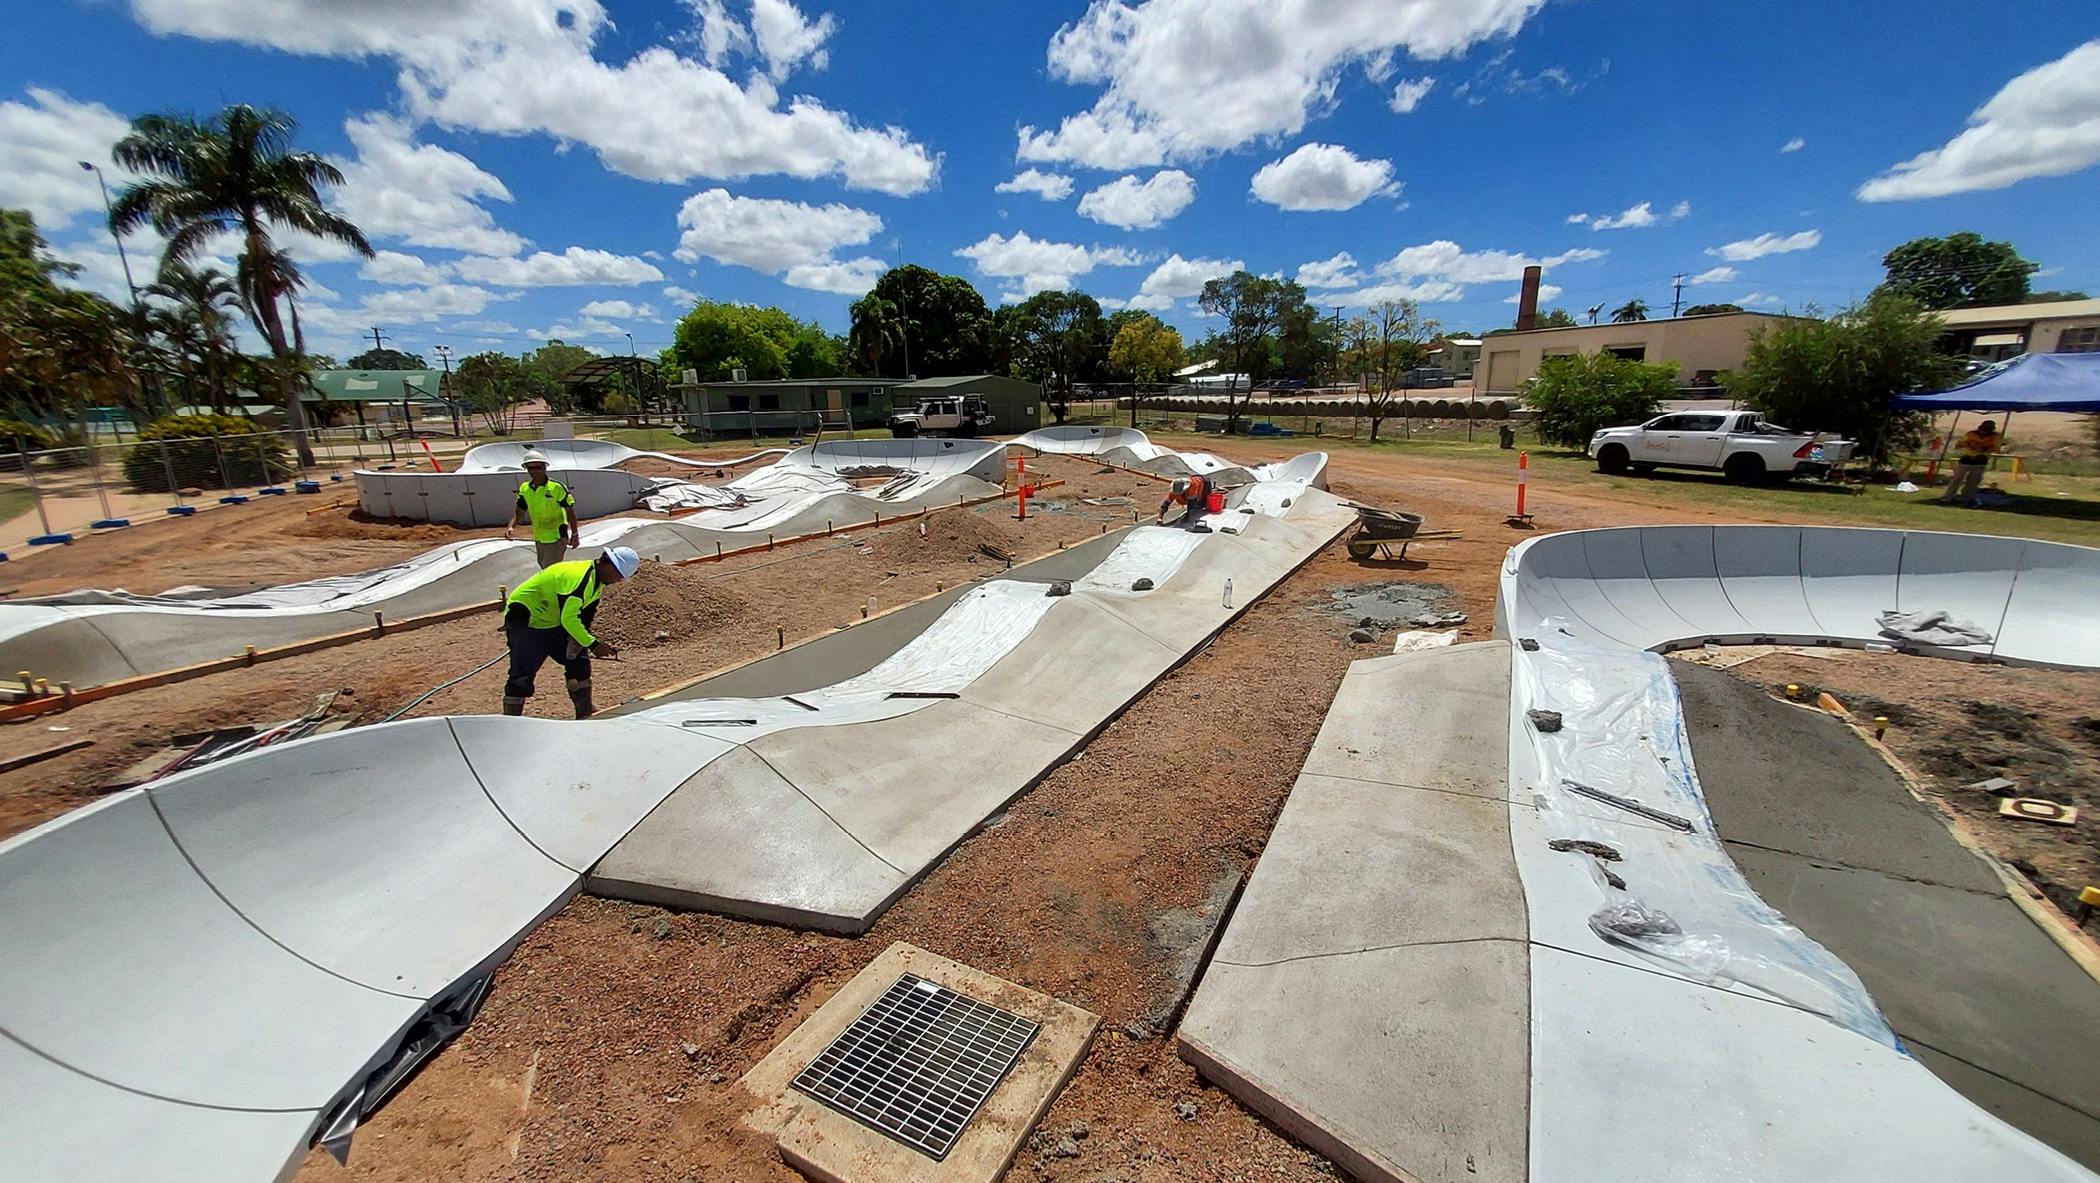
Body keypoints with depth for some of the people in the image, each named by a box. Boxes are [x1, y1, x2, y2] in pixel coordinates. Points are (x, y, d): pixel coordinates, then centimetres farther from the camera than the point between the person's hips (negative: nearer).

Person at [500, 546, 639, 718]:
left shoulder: (598, 581, 1)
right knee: (522, 675, -14)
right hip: (525, 621, -10)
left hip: (553, 622, 10)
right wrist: (593, 644, -29)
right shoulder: (579, 578, -31)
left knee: (579, 663, 7)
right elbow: (568, 618, -34)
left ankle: (586, 717, 13)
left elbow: (586, 615, 5)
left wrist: (580, 641, -9)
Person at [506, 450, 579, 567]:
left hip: (556, 538, -7)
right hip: (539, 539, 7)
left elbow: (570, 511, -10)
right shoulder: (524, 489, 0)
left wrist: (574, 535, -8)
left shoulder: (557, 488, -17)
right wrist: (511, 526, -16)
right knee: (544, 567, 24)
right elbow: (519, 512, 4)